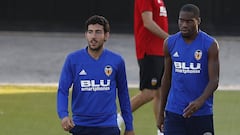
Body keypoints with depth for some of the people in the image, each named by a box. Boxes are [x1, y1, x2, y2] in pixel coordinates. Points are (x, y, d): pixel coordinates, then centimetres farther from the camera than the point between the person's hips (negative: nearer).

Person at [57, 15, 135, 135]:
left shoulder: (117, 61, 1)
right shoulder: (73, 59, -2)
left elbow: (123, 94, 10)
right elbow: (62, 90, -4)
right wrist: (63, 115, -22)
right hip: (80, 125, 1)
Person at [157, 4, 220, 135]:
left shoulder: (210, 45, -6)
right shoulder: (170, 43, 4)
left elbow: (214, 80, -10)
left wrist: (200, 101, -29)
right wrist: (161, 113, 13)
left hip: (202, 113, -2)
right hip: (174, 113, 2)